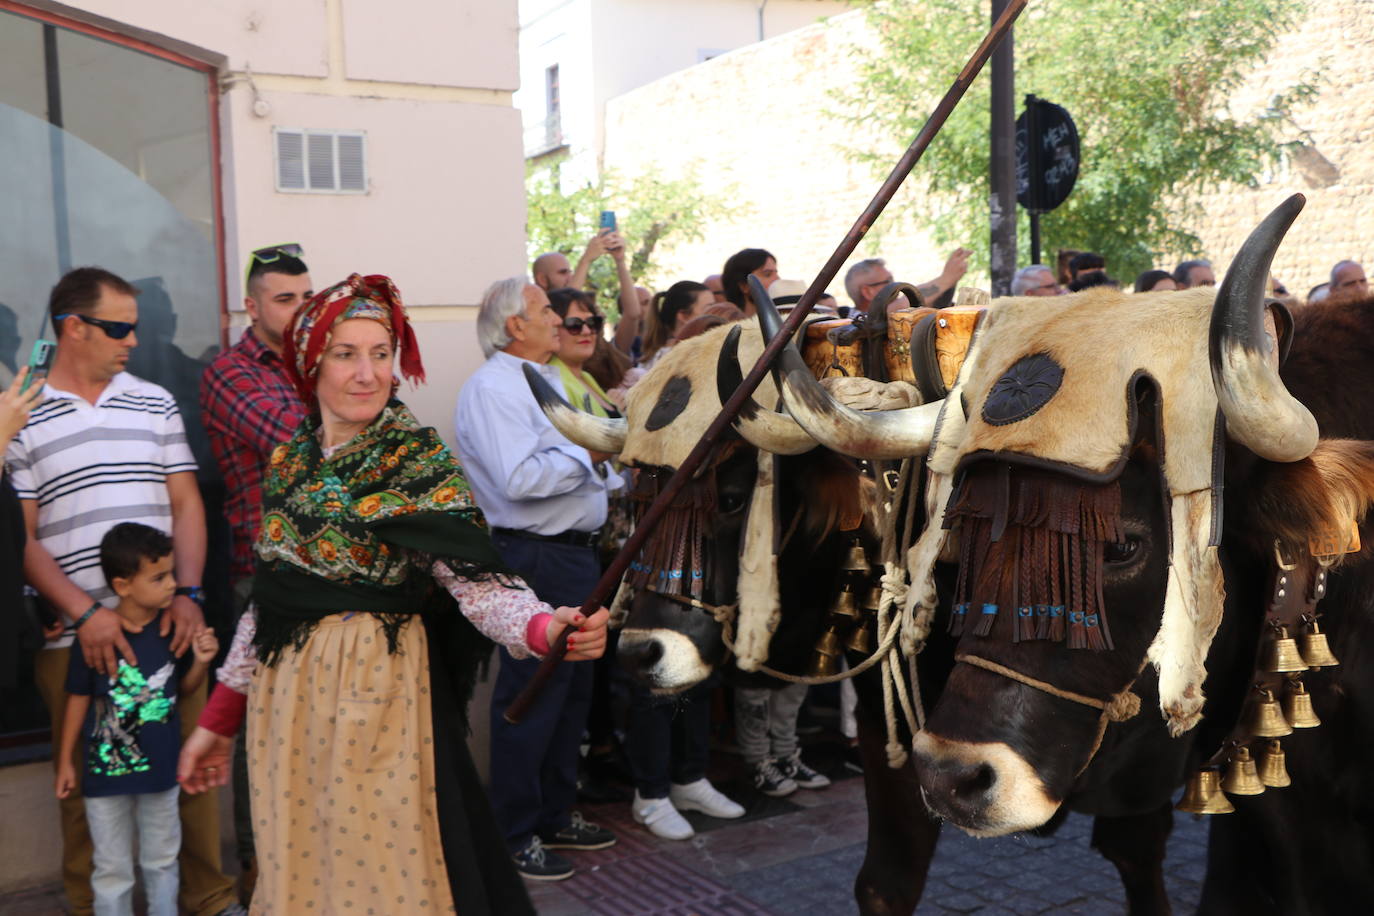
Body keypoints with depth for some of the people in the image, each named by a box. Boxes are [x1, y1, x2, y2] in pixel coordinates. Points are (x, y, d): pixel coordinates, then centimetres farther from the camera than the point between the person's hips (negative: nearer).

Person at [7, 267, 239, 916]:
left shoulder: (155, 403, 12)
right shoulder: (20, 416, 1)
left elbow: (186, 504, 9)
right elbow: (20, 536, -3)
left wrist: (188, 594, -4)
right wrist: (84, 613, -13)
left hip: (169, 624, 3)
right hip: (74, 636, -3)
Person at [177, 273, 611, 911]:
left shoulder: (420, 461, -11)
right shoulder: (289, 461, 5)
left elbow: (476, 581, -22)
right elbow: (267, 598, 11)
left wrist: (545, 627, -42)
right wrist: (218, 718, 13)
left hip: (380, 697, -5)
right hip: (285, 702, 5)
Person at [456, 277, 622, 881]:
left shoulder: (547, 381, 18)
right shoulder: (493, 388, -14)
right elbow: (520, 478, -27)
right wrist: (589, 452, -16)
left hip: (575, 555, 10)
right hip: (536, 560, -10)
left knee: (572, 691, 17)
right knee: (530, 699, -1)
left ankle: (556, 815, 31)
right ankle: (514, 836, 13)